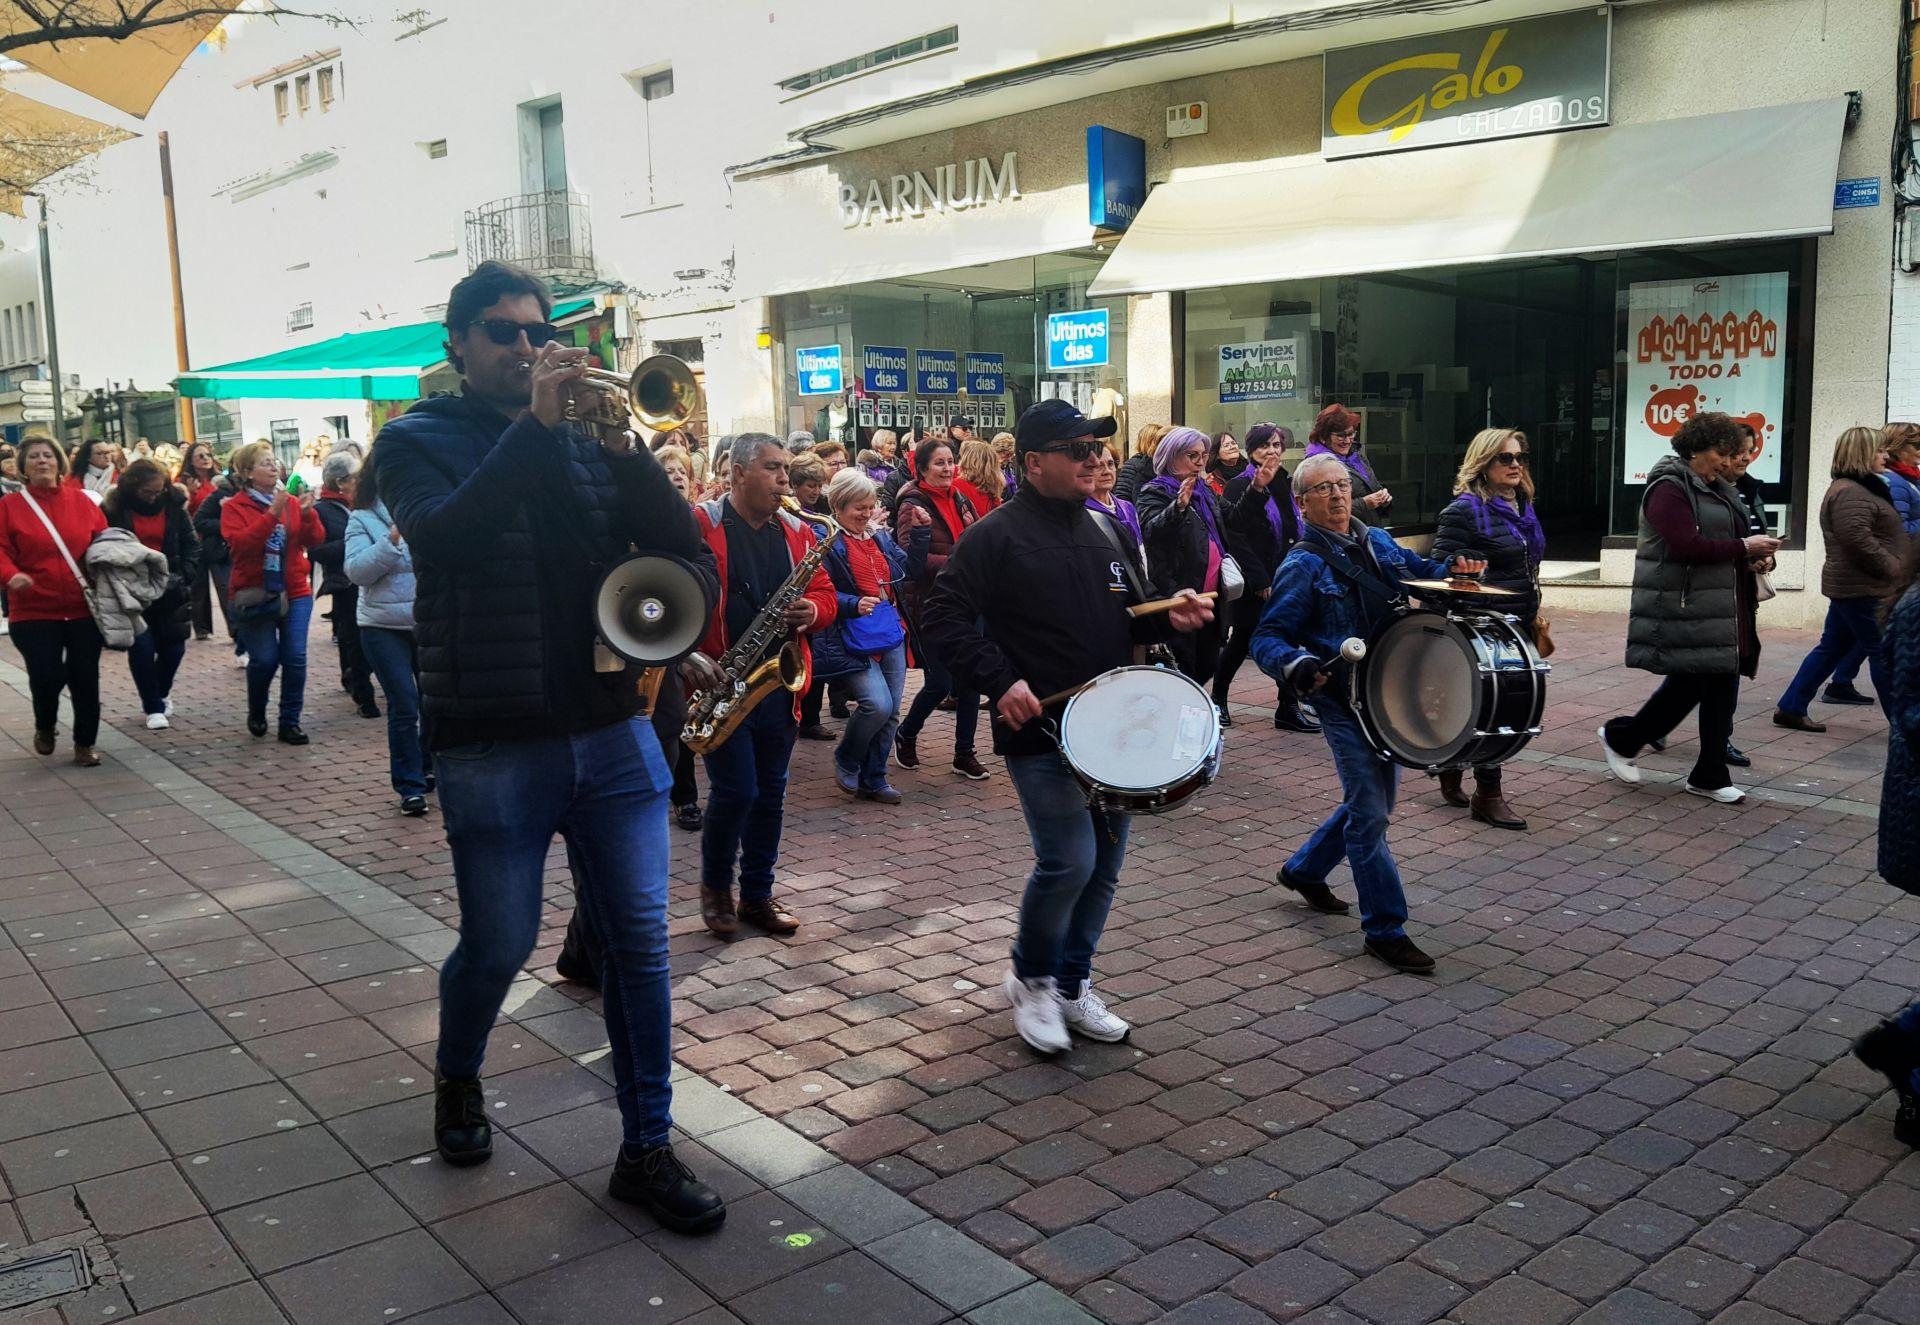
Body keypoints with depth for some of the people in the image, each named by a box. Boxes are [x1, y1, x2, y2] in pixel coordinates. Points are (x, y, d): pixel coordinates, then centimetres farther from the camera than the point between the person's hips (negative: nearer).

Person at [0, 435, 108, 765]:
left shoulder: (82, 500, 5)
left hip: (84, 608, 2)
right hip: (34, 610, -2)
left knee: (85, 677, 4)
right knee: (46, 677, -6)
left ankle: (84, 745, 20)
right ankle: (45, 726, 27)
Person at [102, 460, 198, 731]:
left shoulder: (173, 506, 1)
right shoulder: (113, 510, -4)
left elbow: (192, 545, 3)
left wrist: (184, 575, -10)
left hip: (170, 592, 2)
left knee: (173, 647, 5)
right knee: (141, 649, -5)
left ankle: (160, 695, 31)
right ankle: (153, 707, 8)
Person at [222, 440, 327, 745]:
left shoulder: (292, 502, 9)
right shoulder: (234, 506, -2)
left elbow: (315, 540, 1)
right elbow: (239, 543, -18)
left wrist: (307, 513, -16)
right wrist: (272, 514, -23)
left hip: (294, 592, 3)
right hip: (254, 594, -3)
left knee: (295, 658, -4)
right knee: (265, 660, -5)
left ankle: (290, 722, 7)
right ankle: (256, 713, 23)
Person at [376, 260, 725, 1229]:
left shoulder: (591, 435, 9)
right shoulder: (418, 440, 1)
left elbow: (693, 558, -1)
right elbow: (444, 538, -22)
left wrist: (633, 455, -16)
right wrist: (537, 425, -24)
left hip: (611, 732, 3)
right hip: (490, 743, -3)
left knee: (639, 941, 3)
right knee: (500, 943, 8)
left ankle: (647, 1149, 17)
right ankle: (457, 1080, 40)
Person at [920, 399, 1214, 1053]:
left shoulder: (1104, 532, 13)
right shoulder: (999, 534, -9)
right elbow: (943, 616, -13)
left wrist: (1169, 617, 2)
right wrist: (1000, 681, -21)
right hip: (1040, 730, -7)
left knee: (1105, 864, 11)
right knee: (1069, 862, -12)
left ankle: (1073, 985, 29)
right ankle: (1030, 979, 15)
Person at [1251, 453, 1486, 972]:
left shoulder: (1377, 542, 10)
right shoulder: (1303, 566, -10)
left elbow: (1419, 570, 25)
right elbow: (1267, 638, -13)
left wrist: (1455, 569, 3)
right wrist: (1295, 665, -34)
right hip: (1343, 702, -7)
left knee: (1372, 801, 18)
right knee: (1370, 814, -7)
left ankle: (1304, 870, 39)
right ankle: (1385, 929, 3)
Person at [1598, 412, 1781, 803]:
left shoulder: (1718, 489, 18)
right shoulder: (1669, 487, -11)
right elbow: (1687, 545, -22)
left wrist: (1752, 557, 6)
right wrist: (1743, 548, -15)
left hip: (1721, 611, 9)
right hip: (1684, 608, -9)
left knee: (1722, 687, 7)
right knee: (1688, 684, -6)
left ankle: (1710, 776, 14)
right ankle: (1620, 738, 16)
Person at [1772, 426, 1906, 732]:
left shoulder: (1854, 488, 18)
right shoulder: (1851, 494, -16)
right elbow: (1857, 538, -27)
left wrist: (1893, 567, 14)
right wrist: (1892, 568, -18)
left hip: (1848, 586, 11)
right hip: (1863, 588, -11)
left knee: (1832, 648, 13)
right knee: (1884, 653, -3)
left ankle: (1790, 709, 15)